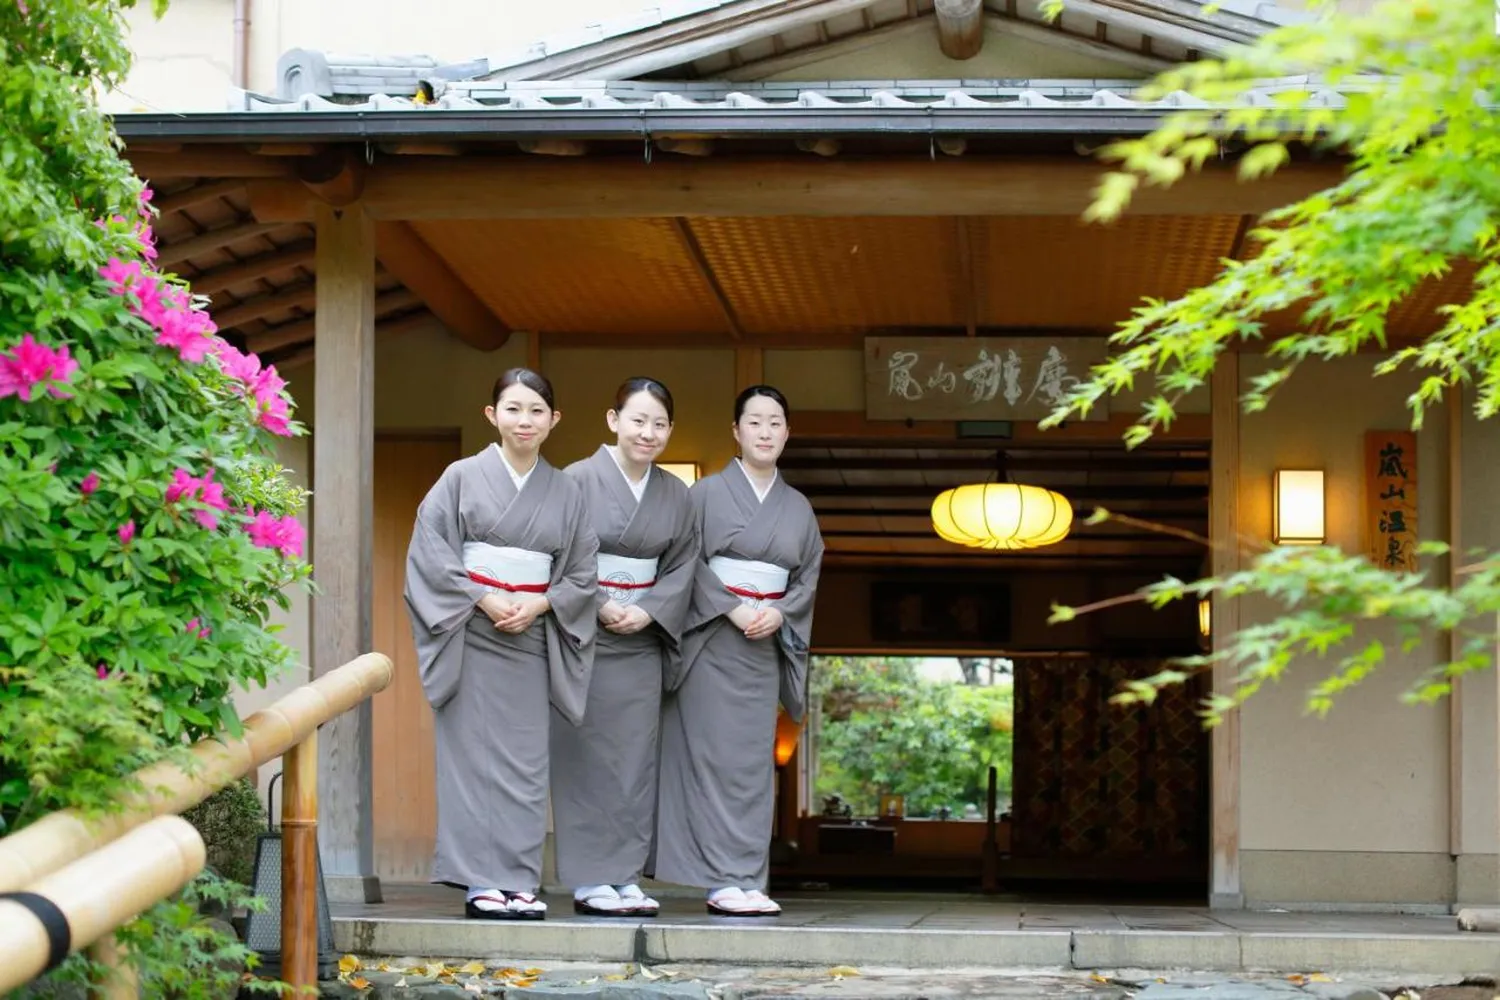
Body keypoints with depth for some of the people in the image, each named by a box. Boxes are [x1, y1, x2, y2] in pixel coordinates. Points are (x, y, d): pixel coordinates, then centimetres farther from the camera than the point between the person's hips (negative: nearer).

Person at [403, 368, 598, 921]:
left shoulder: (566, 492, 10)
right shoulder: (463, 476, 1)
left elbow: (582, 573, 9)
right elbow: (430, 552, -4)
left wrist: (539, 603, -8)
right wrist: (484, 600, -12)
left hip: (531, 636, 3)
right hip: (469, 634, -3)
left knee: (526, 759, 2)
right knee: (475, 753, -4)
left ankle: (519, 880, 6)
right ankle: (480, 880, -2)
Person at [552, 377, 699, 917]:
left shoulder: (676, 495, 9)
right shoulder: (579, 480, -6)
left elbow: (682, 565, 8)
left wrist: (648, 613, -7)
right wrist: (600, 609, -15)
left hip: (642, 640, 5)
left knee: (635, 757, 4)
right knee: (586, 756, -3)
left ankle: (625, 874, 10)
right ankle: (588, 880, 1)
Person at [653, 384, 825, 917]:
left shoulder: (798, 508, 13)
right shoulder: (707, 493, 0)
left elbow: (809, 576, 11)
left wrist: (778, 614, -7)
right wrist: (732, 610, -16)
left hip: (766, 646, 5)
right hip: (711, 639, -5)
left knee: (755, 760, 3)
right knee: (716, 758, -7)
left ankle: (747, 881, 5)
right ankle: (725, 880, -7)